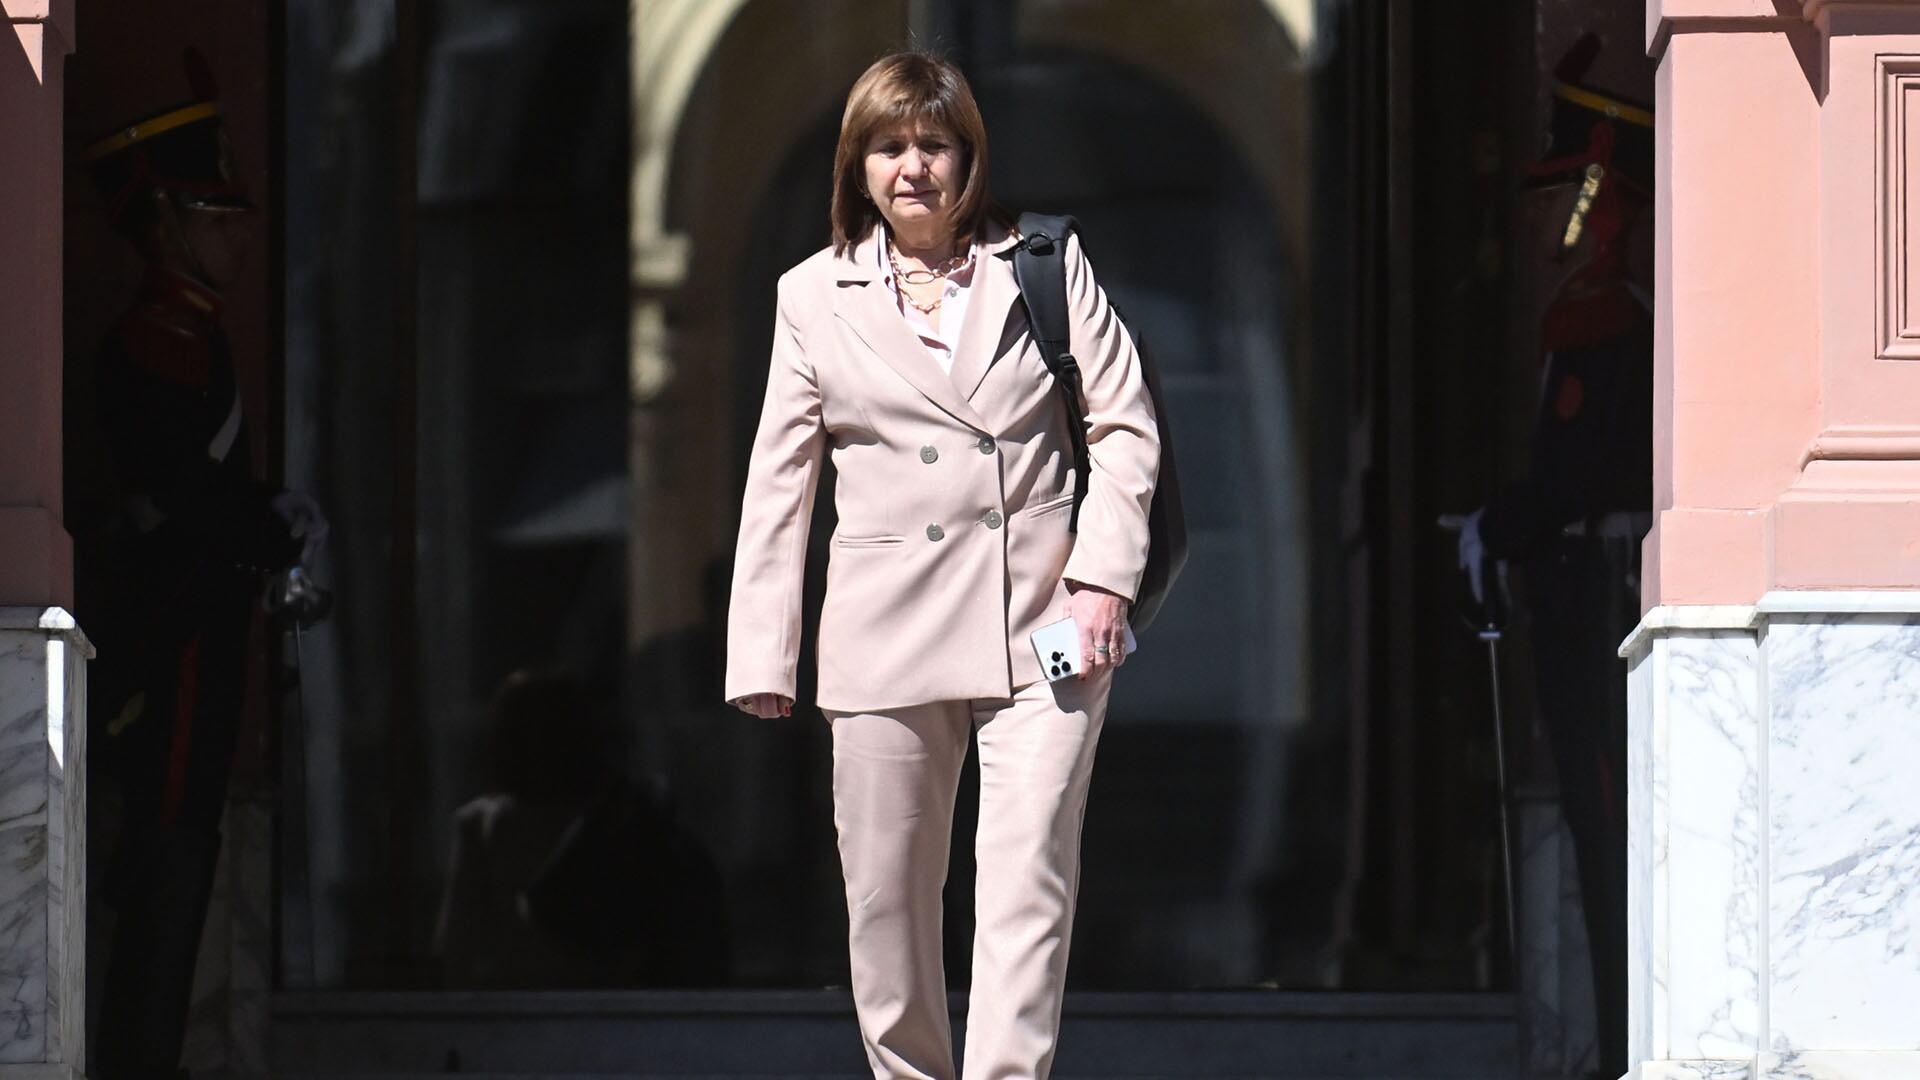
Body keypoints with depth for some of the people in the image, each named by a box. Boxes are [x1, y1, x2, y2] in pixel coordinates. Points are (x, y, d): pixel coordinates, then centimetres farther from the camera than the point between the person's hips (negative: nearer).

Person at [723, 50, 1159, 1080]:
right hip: (886, 635, 2)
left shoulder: (1045, 262, 6)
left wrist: (1104, 577, -6)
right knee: (885, 897, 6)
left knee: (1026, 882, -11)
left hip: (1040, 624, -2)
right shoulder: (814, 297, 8)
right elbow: (779, 478, 9)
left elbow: (1125, 425, 6)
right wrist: (762, 652, 4)